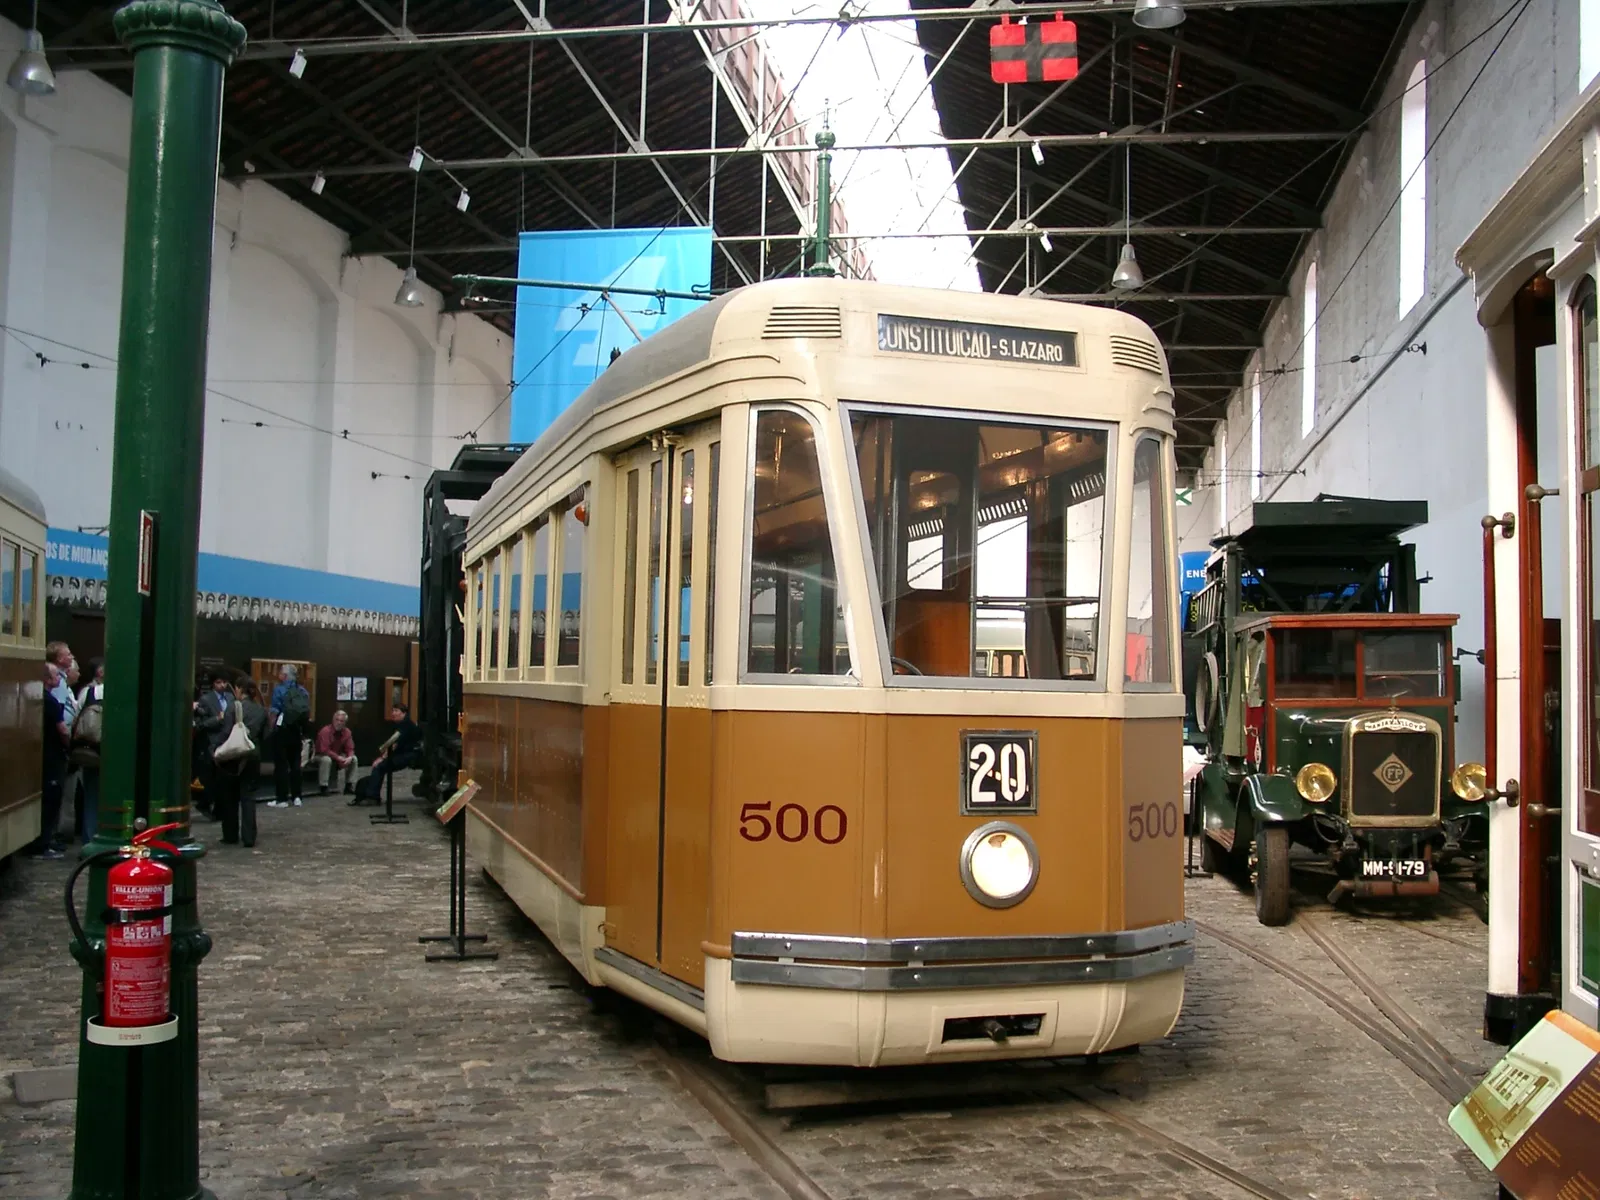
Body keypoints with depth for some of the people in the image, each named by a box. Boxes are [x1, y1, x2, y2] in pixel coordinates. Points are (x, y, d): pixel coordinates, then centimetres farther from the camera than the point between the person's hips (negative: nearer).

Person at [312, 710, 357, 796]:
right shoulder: (325, 731, -25)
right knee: (326, 759, -38)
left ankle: (349, 786, -6)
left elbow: (350, 749, -5)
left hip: (338, 757, 6)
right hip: (321, 756, -6)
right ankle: (323, 788, -31)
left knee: (354, 759, -13)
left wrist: (349, 757, -28)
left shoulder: (347, 732, -7)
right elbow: (324, 750, -31)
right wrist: (338, 758, -34)